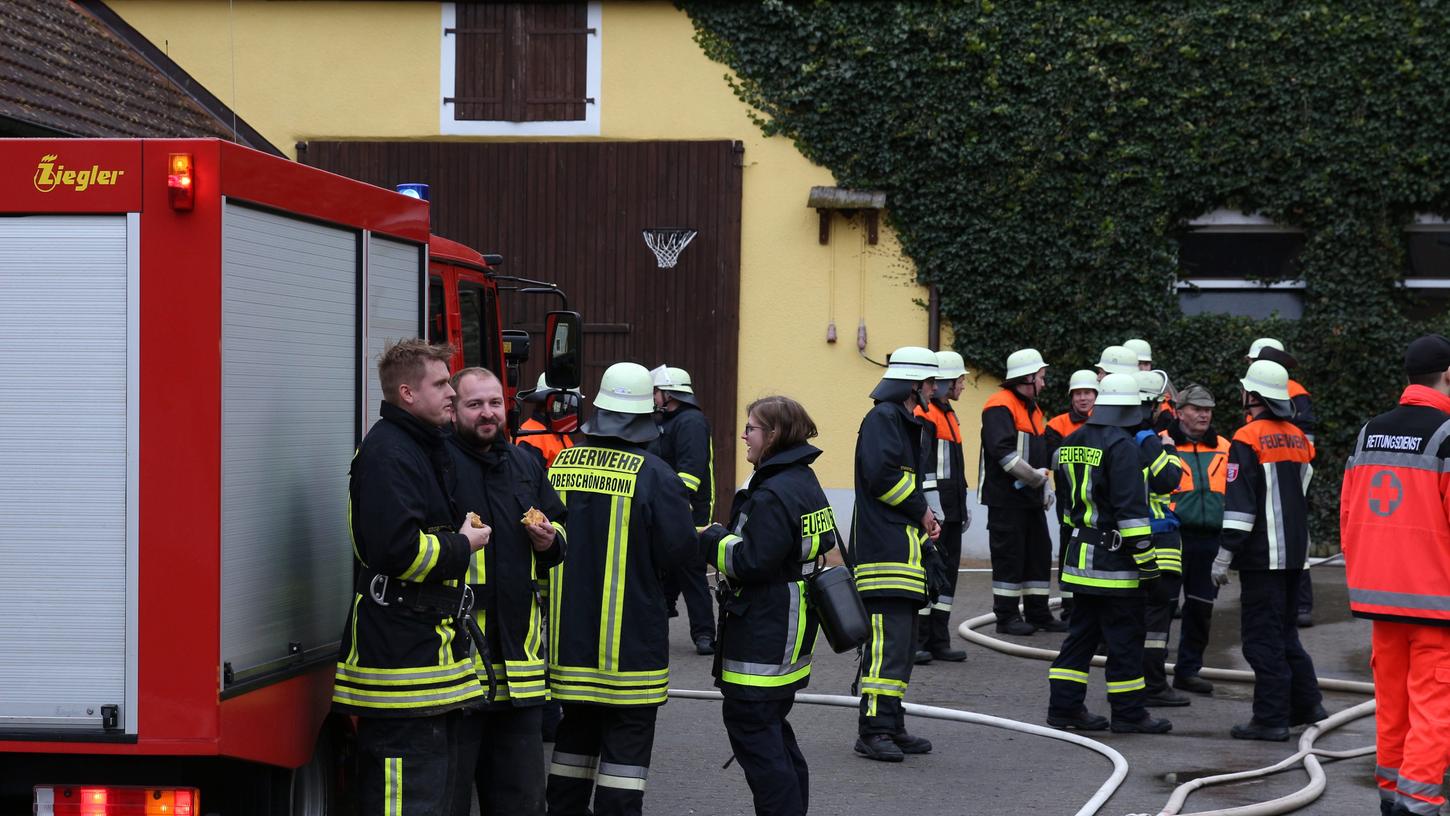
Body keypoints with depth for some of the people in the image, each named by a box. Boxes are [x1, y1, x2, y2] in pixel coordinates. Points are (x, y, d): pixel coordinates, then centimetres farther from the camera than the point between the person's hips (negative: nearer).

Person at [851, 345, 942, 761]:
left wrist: (924, 520, 10)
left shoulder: (905, 422, 23)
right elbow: (881, 474, -22)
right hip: (884, 551, -11)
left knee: (903, 644, 13)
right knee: (889, 643, -14)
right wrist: (921, 511, -10)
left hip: (903, 550, 11)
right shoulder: (882, 418, -10)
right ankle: (873, 731, -14)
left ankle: (891, 726, 19)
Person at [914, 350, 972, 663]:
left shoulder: (948, 414, 20)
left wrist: (963, 506, 23)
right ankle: (915, 642, -2)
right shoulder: (924, 414, -12)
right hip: (933, 511, -10)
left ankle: (939, 641, 14)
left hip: (951, 511, 10)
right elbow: (921, 464, -19)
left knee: (948, 572, 10)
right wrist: (932, 508, -22)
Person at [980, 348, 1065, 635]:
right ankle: (1007, 616, 2)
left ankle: (1038, 613, 20)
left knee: (1039, 554, 12)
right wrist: (1035, 477, -19)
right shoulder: (1000, 406, -13)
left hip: (1031, 498, 10)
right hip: (1007, 497, -10)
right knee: (1009, 557, -5)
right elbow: (1003, 451, -24)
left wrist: (1045, 488, 16)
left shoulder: (1032, 408, 19)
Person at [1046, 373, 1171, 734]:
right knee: (1125, 638, 0)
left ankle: (1064, 705, 13)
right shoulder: (1121, 446, -16)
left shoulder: (1071, 444, 11)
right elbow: (1130, 508, -19)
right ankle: (1128, 712, 5)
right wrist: (1146, 559, -16)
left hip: (1081, 554, 8)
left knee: (1082, 633, 13)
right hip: (1115, 559, -8)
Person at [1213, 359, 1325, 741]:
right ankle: (1306, 704, 22)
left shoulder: (1248, 440, -12)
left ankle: (1271, 718, -4)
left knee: (1263, 637, -4)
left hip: (1262, 553, -8)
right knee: (1284, 631, 19)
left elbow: (1239, 503, -17)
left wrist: (1224, 554, -15)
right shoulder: (1298, 438, 12)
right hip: (1294, 551, 8)